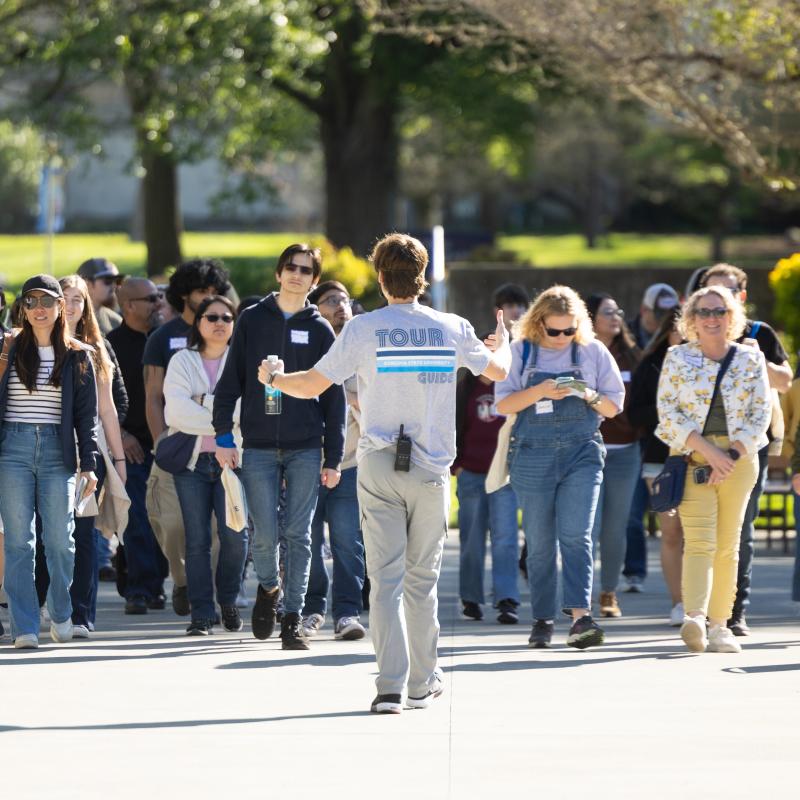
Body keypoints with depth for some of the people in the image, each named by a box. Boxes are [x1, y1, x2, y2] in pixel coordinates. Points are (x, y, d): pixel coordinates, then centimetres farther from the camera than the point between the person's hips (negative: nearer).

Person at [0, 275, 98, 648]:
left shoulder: (76, 357, 7)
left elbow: (86, 414, 7)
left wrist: (89, 464, 1)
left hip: (58, 451, 0)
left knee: (60, 539, -3)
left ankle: (60, 612, 21)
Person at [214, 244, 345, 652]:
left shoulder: (320, 329, 6)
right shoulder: (253, 320, 6)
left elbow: (333, 398, 6)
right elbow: (230, 380, 6)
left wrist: (333, 459, 1)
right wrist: (223, 435, -3)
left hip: (305, 448, 0)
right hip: (259, 447, 0)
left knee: (298, 534, -1)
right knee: (265, 534, -4)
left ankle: (293, 618, 6)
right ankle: (268, 588, 25)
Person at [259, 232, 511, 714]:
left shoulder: (363, 330, -5)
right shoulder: (452, 329, 2)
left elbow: (312, 386, -1)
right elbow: (498, 371, 19)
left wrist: (274, 377, 21)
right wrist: (504, 343, 43)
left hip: (379, 466, -2)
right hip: (432, 468, 2)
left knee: (385, 577, -2)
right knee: (423, 578, 11)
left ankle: (390, 687, -11)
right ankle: (423, 683, 18)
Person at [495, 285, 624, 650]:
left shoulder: (593, 352, 6)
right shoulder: (520, 352, 4)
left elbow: (614, 405, 10)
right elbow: (503, 403, 1)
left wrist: (590, 397, -11)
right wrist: (540, 391, -15)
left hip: (581, 454, -1)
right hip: (532, 455, 1)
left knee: (575, 534, -15)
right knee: (539, 543, 5)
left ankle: (580, 616, -23)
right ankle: (542, 620, 12)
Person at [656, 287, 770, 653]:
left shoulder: (751, 359, 8)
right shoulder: (677, 358, 5)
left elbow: (760, 416, 4)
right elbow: (668, 413, -1)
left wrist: (731, 455, -9)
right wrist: (709, 449, -12)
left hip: (739, 459, 2)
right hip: (691, 457, -2)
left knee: (728, 545, 2)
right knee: (699, 540, -17)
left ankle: (719, 625, 5)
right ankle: (694, 617, -32)